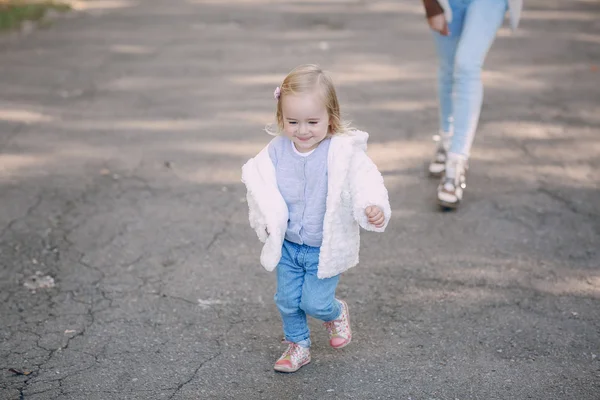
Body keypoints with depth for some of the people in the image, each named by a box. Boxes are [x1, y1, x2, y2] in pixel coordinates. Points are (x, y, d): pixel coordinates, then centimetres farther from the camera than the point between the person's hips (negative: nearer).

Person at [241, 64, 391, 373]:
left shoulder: (343, 151, -21)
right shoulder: (276, 151, -9)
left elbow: (364, 181, -30)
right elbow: (258, 183, 1)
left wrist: (373, 208, -50)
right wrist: (265, 220, -9)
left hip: (326, 247, -4)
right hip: (287, 245, 4)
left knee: (314, 302, -1)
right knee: (287, 300, 12)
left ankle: (337, 313, 35)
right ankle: (297, 345, 38)